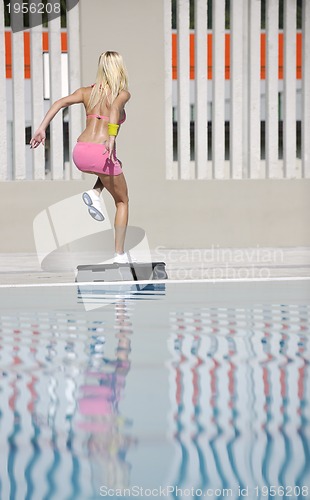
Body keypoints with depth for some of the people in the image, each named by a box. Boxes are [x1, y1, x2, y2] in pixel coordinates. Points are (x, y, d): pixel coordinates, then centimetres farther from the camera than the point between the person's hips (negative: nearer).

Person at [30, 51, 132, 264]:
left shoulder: (87, 92, 15)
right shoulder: (123, 93, 3)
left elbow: (60, 103, -1)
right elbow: (114, 108, -21)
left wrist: (42, 129, -6)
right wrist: (112, 139, -32)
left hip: (79, 153, 5)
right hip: (101, 153, -5)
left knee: (114, 164, 39)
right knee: (122, 201, 19)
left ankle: (95, 194, 12)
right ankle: (120, 254, 13)